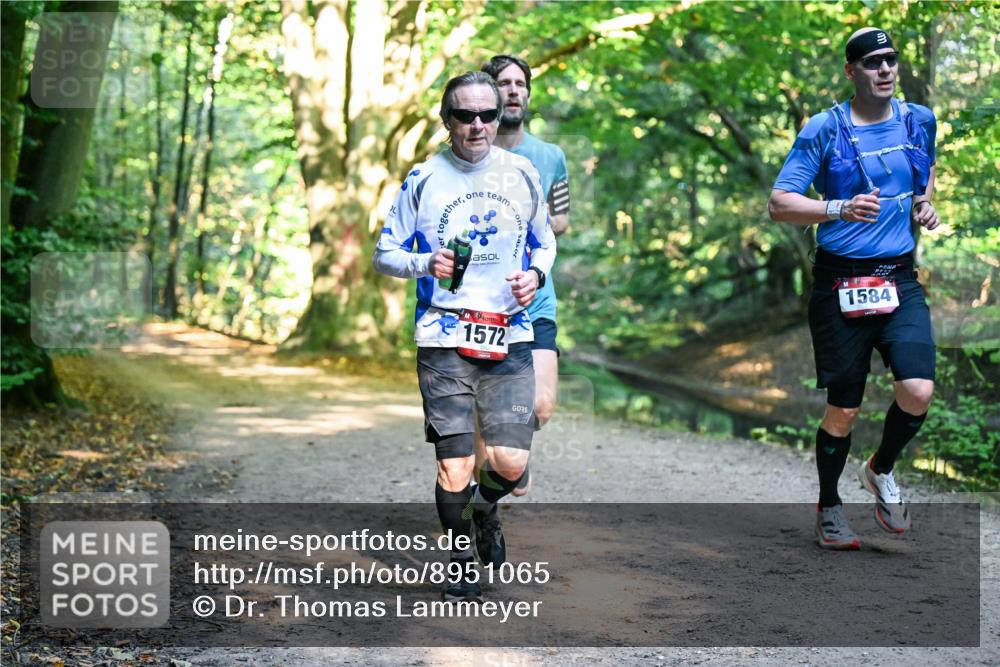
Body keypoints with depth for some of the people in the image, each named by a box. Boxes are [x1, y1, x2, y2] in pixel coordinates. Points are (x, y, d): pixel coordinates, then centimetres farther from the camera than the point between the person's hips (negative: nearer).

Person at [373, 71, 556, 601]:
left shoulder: (522, 174, 8)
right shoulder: (423, 179, 2)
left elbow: (545, 242, 20)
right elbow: (385, 253, 8)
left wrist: (536, 275, -2)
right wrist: (426, 264, -13)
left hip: (509, 336, 2)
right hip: (444, 338, -1)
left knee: (511, 464, -7)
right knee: (455, 468, -5)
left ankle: (486, 507, 30)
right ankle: (462, 566, 19)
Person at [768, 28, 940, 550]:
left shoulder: (919, 121, 8)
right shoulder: (823, 130, -6)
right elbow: (779, 204, -9)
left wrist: (925, 203, 9)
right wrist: (840, 208, -25)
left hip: (900, 279, 3)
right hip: (840, 284, -3)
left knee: (918, 391, -14)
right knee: (843, 409, 2)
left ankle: (881, 470, 16)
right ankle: (828, 507, 25)